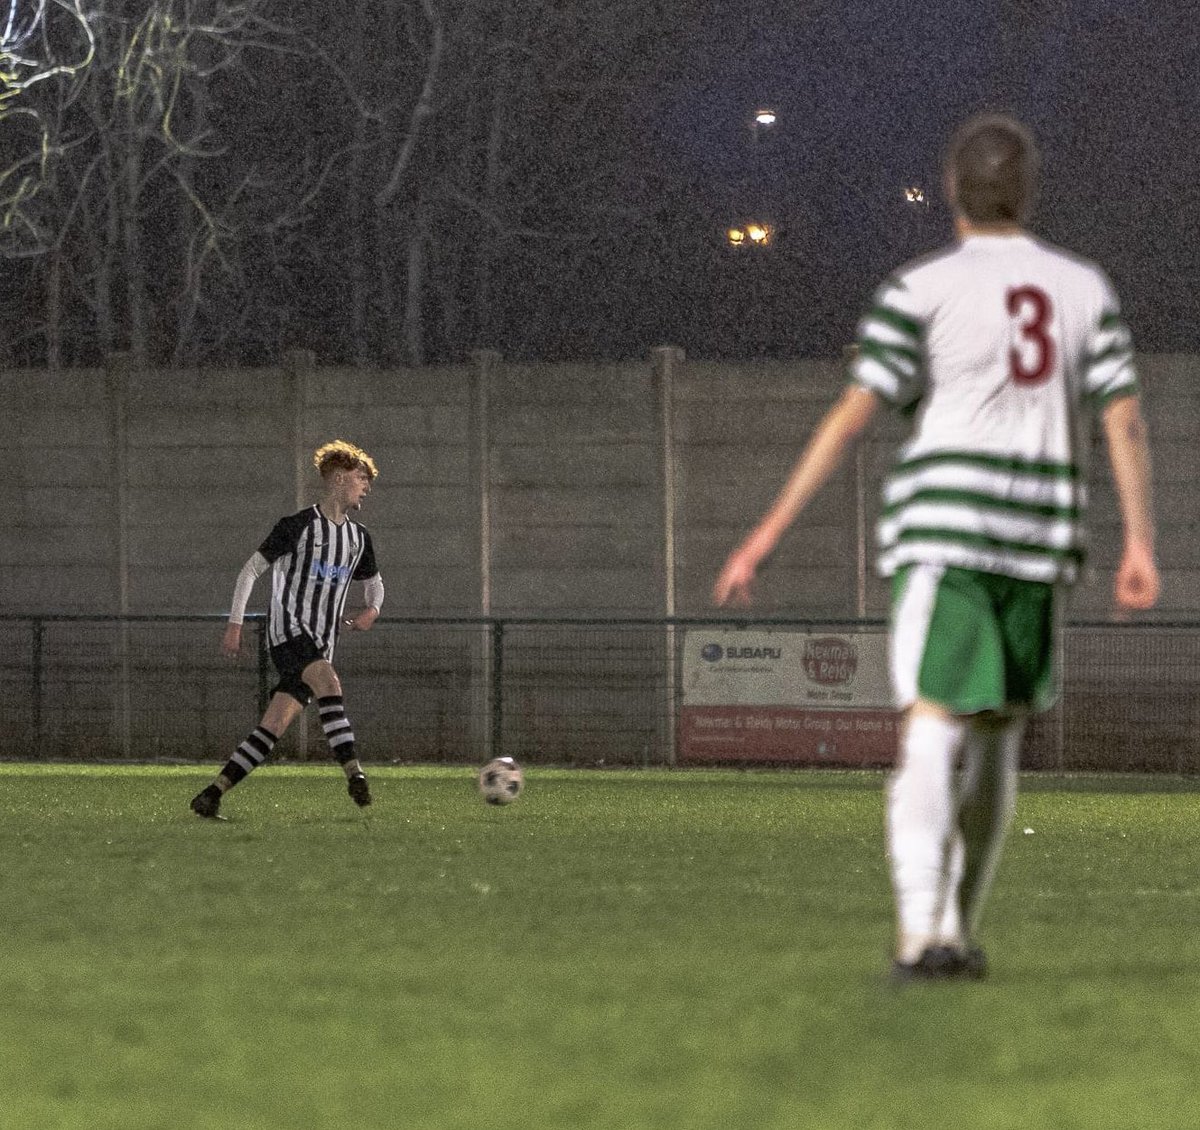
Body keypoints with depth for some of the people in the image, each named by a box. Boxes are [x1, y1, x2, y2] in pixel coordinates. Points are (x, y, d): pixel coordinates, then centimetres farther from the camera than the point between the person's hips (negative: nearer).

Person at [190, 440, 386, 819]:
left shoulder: (358, 538, 15)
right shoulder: (298, 526, -5)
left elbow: (374, 581, 31)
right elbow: (251, 569, -2)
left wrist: (373, 608, 8)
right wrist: (235, 623, -7)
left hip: (319, 645, 6)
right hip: (288, 629, -6)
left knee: (274, 727, -3)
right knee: (329, 683, -32)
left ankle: (211, 796, 0)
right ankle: (354, 774, -39)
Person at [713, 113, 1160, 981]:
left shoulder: (922, 290, -1)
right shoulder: (1086, 289, 11)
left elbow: (852, 419, -7)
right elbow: (1125, 420, 3)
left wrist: (768, 534, -6)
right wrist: (1140, 543, 2)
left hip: (946, 536, -4)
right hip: (1040, 544, 4)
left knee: (932, 738, -10)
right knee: (997, 737, 16)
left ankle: (921, 936, -24)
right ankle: (961, 933, 21)